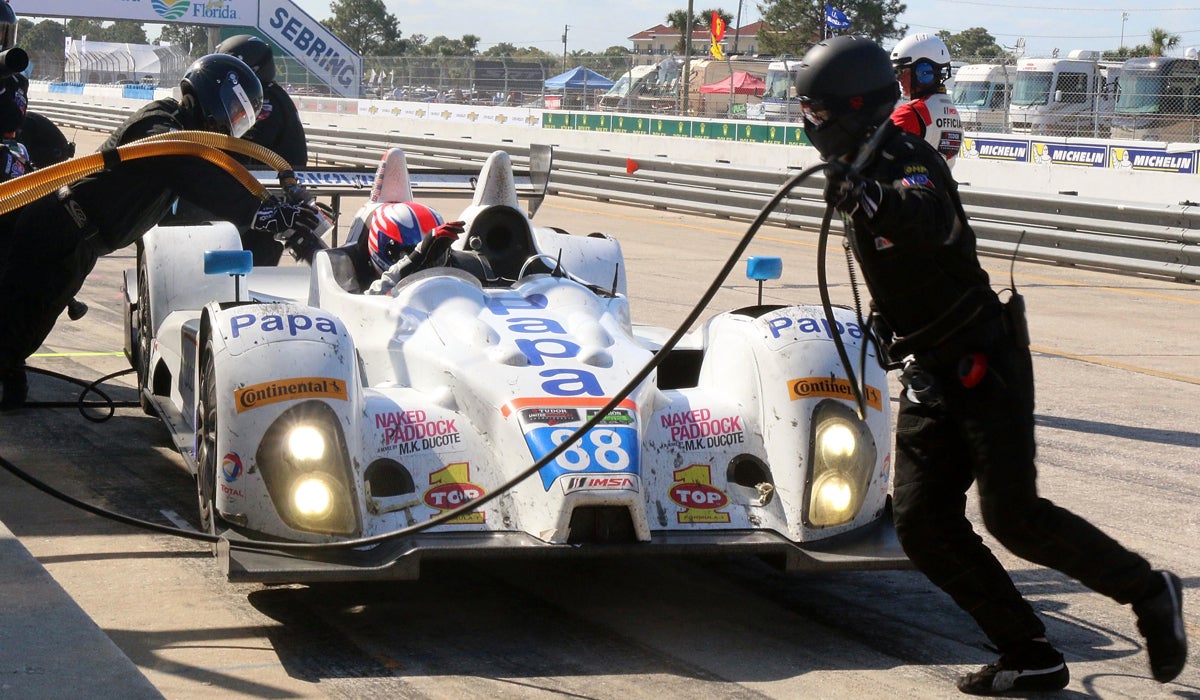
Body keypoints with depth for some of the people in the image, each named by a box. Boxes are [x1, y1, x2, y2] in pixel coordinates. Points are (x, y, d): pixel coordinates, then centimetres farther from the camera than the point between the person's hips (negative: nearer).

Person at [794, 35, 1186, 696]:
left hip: (985, 363, -9)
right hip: (930, 373, 9)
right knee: (921, 523, -1)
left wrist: (862, 195, -57)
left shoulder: (911, 164, -19)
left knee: (1013, 515, -11)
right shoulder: (858, 171, 9)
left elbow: (922, 220, -43)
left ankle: (1148, 591, 11)